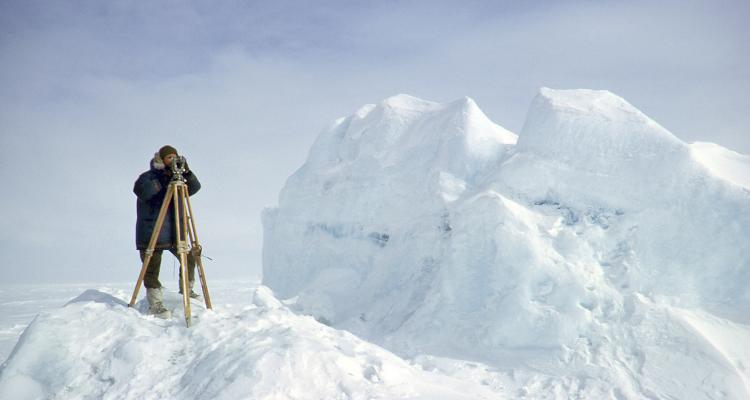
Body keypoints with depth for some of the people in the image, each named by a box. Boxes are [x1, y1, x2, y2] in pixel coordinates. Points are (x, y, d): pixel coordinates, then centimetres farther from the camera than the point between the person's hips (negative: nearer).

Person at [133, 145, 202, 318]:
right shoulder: (148, 177, -3)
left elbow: (194, 188, 0)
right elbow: (142, 192, -22)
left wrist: (187, 172, -16)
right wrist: (162, 178, -23)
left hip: (173, 232, 6)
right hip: (152, 234, -6)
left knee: (189, 259, 11)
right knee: (152, 269, -7)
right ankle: (155, 304, -5)